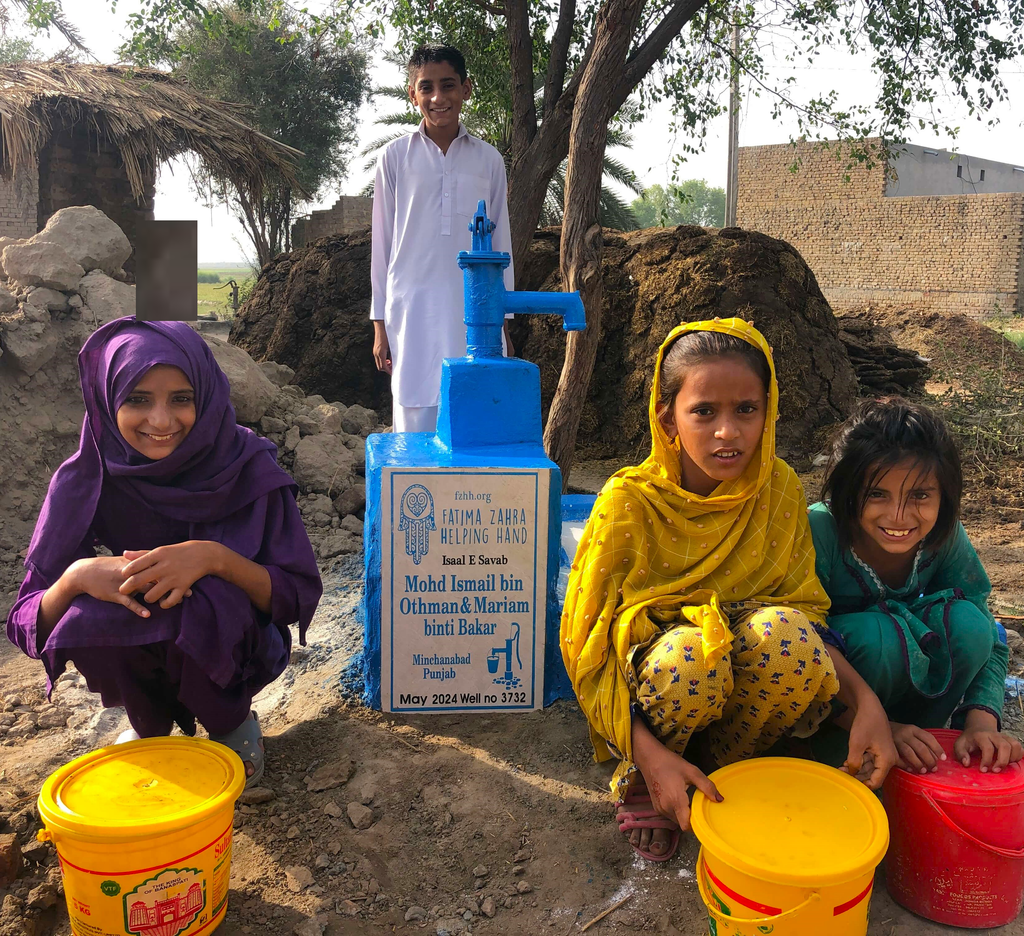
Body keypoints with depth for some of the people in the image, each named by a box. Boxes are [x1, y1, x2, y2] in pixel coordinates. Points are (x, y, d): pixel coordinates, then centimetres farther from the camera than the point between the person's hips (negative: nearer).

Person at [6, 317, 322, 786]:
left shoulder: (246, 467, -18)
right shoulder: (85, 480, -14)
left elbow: (298, 594, -18)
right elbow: (26, 626, -13)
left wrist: (215, 557, -35)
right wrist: (77, 576, -35)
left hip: (230, 649, -2)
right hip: (136, 652, 2)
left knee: (206, 603, -34)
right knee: (92, 619, -29)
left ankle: (232, 722, 0)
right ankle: (150, 725, 5)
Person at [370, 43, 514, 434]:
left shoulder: (488, 160, 9)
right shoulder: (395, 157, 5)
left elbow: (500, 243, 12)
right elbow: (382, 243, 7)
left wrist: (503, 321, 9)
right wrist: (380, 322, 4)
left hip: (473, 314, 1)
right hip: (413, 314, -1)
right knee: (415, 428, 1)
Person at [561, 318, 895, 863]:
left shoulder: (778, 490, -7)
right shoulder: (629, 504, -17)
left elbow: (805, 611, -3)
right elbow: (588, 648, -17)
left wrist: (866, 699, -21)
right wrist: (650, 755, -30)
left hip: (744, 677, 3)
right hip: (646, 682, -2)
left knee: (786, 634, -32)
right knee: (689, 654, -38)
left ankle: (727, 768, -1)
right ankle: (638, 781, -3)